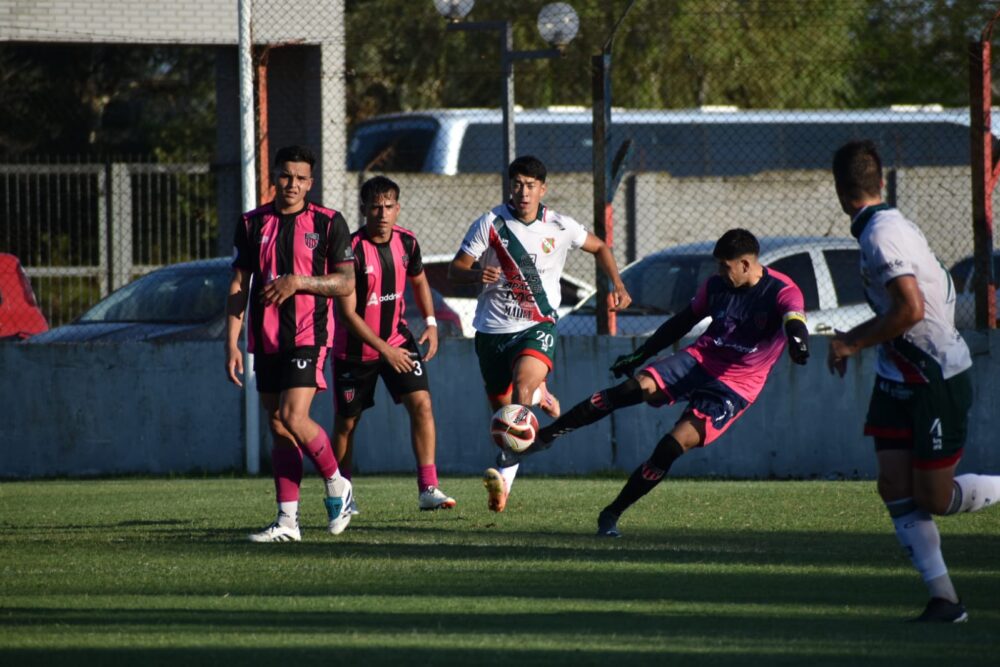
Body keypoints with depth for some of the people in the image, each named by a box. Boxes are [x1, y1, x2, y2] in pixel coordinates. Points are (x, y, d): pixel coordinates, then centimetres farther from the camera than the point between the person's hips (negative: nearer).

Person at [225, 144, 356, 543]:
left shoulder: (328, 223, -1)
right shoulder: (252, 224, 9)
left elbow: (346, 283, -2)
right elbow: (238, 285, 10)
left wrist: (298, 281, -16)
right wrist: (232, 343, 3)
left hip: (308, 336, -4)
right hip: (266, 340, 4)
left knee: (293, 418, -17)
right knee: (278, 427, 4)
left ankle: (336, 485, 7)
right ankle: (287, 521, 5)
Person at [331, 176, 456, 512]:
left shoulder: (406, 242, -5)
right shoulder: (352, 250, -22)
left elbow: (418, 280, 17)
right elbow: (347, 314, -21)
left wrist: (431, 323, 4)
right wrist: (385, 350, -24)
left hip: (397, 340, 4)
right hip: (355, 349, -4)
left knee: (421, 402, -14)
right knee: (347, 422, 7)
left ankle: (428, 489, -16)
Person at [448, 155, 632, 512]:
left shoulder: (560, 227, 0)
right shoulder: (489, 224, -4)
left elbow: (599, 248, 19)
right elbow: (454, 270, -4)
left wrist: (618, 285, 6)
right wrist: (476, 274, -26)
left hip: (537, 326, -2)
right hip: (492, 329, 2)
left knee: (524, 382, -29)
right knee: (502, 408, 6)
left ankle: (505, 473, -38)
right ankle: (540, 398, 43)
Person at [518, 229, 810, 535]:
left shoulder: (781, 291, -12)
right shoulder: (716, 285, 6)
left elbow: (793, 318, -33)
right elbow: (683, 321, 19)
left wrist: (798, 338, -57)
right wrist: (640, 355, 21)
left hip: (735, 388, -4)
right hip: (698, 360, 4)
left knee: (672, 446, -20)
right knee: (638, 386, -23)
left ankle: (612, 514, -8)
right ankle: (545, 436, -22)